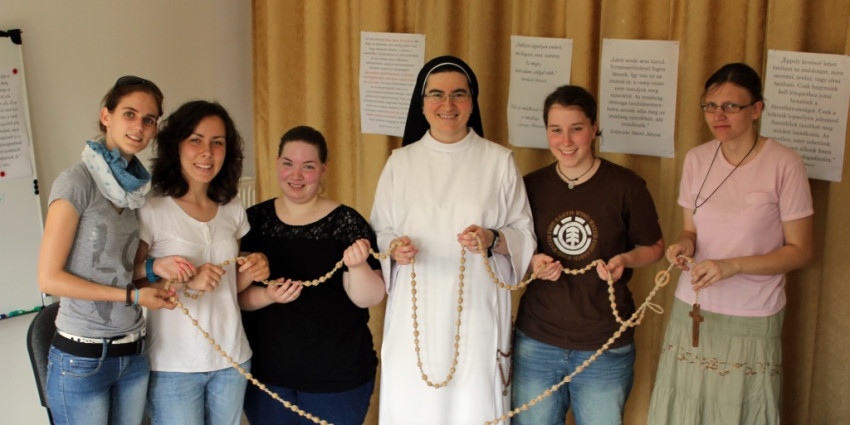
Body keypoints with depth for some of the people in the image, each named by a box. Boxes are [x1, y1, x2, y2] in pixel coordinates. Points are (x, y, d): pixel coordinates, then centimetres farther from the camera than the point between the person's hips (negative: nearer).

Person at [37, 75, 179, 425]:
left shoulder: (134, 186, 7)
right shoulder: (77, 182, -12)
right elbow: (49, 278, -15)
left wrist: (156, 266, -7)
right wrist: (133, 295, -14)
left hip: (133, 353, 6)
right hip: (81, 357, -6)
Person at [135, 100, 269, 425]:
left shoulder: (232, 209, 6)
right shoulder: (151, 211, -11)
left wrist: (253, 272, -5)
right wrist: (187, 282, -24)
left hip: (232, 360, 5)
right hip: (174, 367, -5)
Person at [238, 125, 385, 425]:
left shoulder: (346, 223, -8)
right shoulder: (254, 220, 0)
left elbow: (370, 299, -11)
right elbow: (235, 293, 0)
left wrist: (357, 266, -30)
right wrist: (268, 296, -19)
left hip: (337, 377, -2)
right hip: (267, 374, 2)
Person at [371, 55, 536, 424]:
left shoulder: (500, 161, 2)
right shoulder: (400, 162, 6)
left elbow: (524, 235, 5)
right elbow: (379, 232, 11)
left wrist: (493, 240, -15)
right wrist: (394, 248, -10)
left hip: (476, 314, -1)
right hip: (415, 314, 1)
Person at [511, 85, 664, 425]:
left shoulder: (625, 186, -7)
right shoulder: (532, 186, 0)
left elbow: (654, 247, 4)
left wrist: (625, 260, -16)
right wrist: (533, 262, -10)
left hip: (605, 348, -2)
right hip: (537, 343, 2)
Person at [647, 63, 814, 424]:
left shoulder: (784, 165, -10)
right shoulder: (697, 159, 4)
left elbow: (800, 250, -6)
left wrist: (732, 265, -19)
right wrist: (684, 244, -10)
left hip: (752, 321, -3)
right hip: (692, 311, 4)